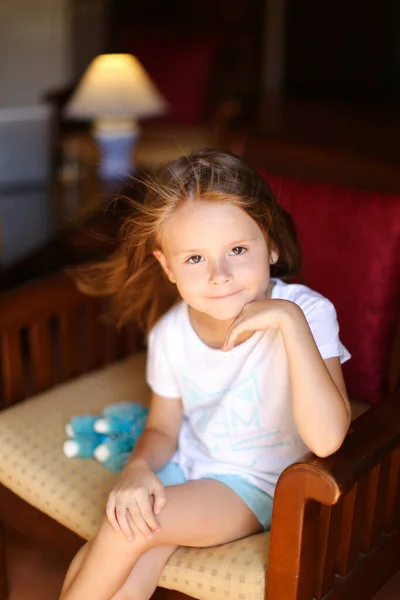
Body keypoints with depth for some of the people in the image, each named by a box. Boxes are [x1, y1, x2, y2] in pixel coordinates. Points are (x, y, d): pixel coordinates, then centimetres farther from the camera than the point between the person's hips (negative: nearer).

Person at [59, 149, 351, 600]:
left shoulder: (304, 314, -22)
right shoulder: (169, 334, -8)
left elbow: (326, 439, -32)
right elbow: (163, 430, 6)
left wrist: (291, 320, -38)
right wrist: (138, 468, -17)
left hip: (259, 484, -3)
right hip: (185, 468, 4)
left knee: (129, 531, -22)